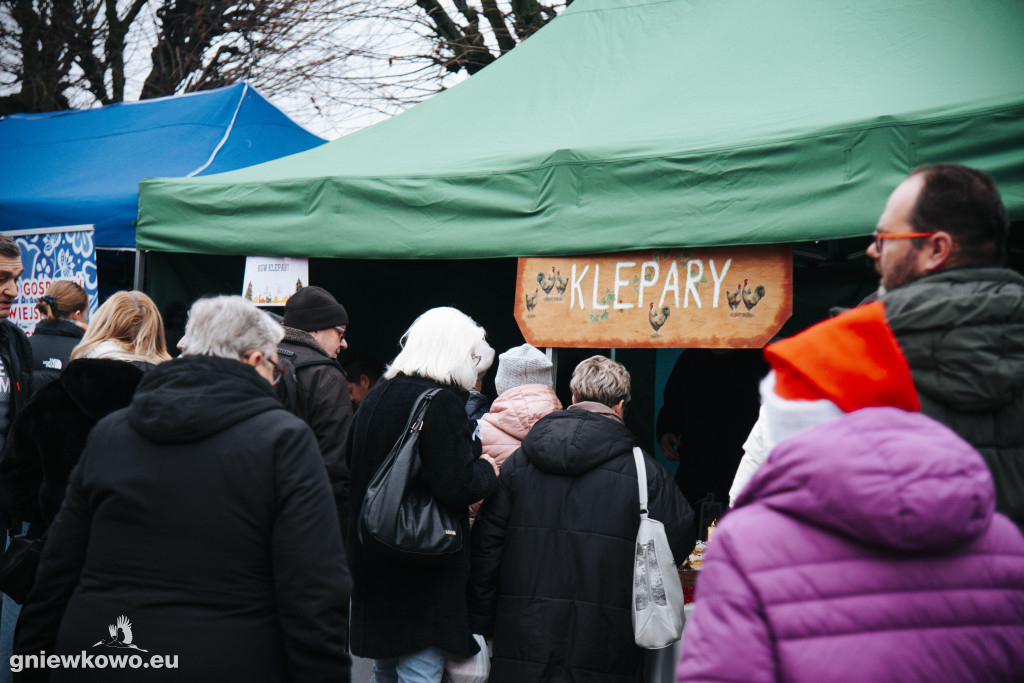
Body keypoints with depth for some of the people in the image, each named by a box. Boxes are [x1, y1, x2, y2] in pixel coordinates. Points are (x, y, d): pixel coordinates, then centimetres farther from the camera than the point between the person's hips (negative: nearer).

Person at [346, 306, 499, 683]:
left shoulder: (376, 395, 8)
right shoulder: (442, 402, -16)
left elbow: (352, 466, 18)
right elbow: (456, 489, -23)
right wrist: (487, 470, -3)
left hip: (372, 563, 8)